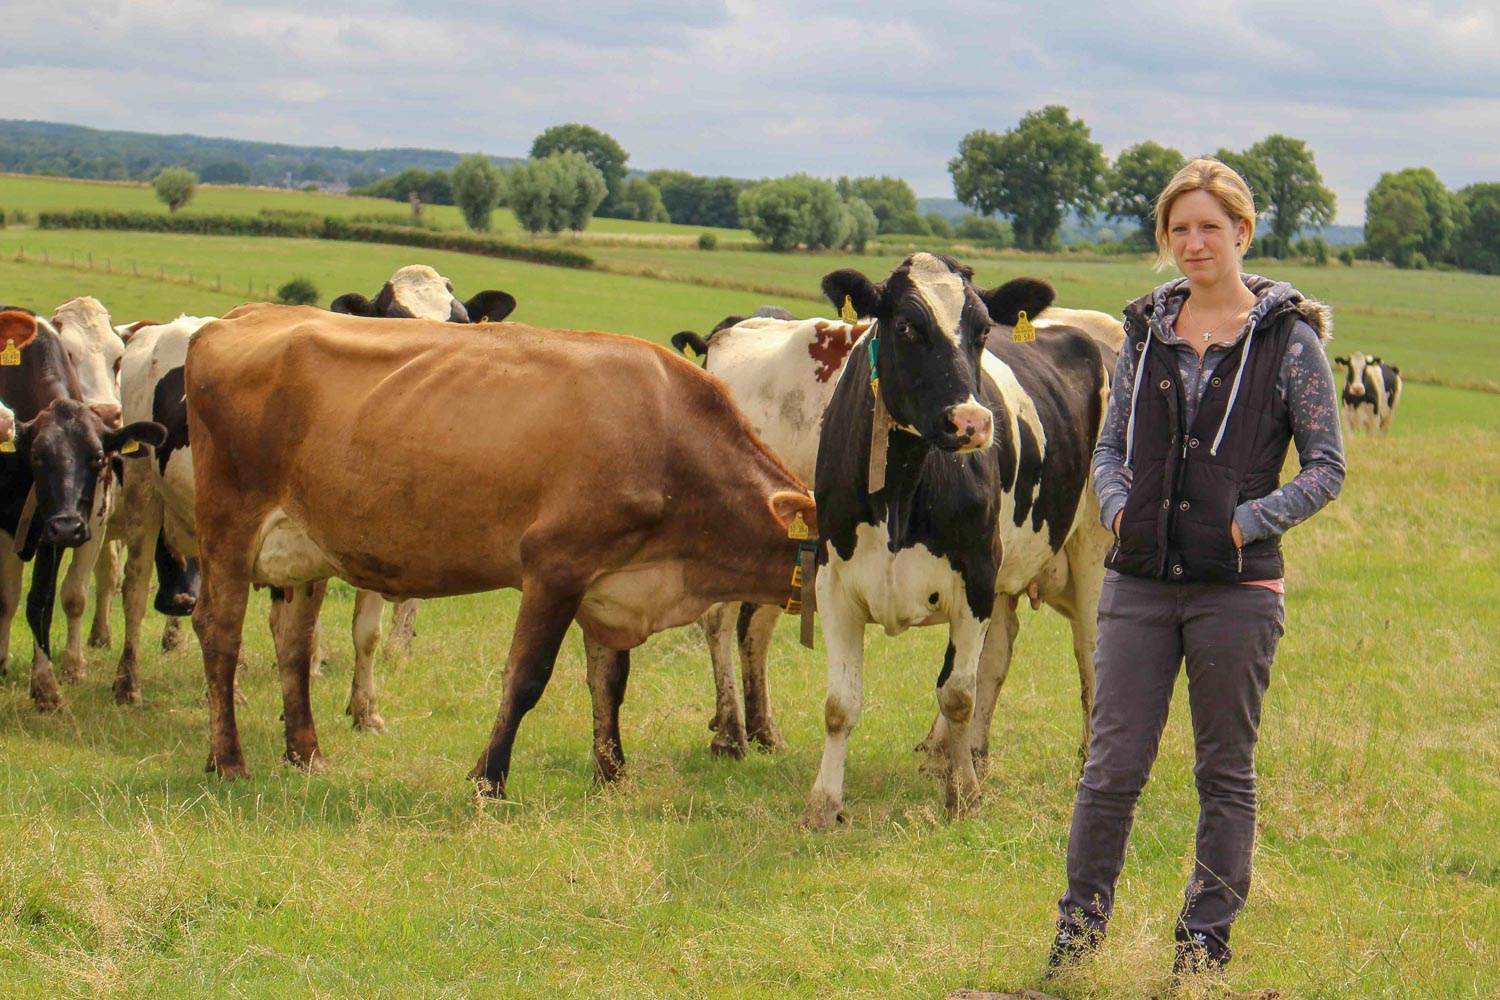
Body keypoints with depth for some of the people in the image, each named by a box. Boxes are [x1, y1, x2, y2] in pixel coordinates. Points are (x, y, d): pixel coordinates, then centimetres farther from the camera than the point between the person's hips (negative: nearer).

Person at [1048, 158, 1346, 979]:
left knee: (1225, 770, 6)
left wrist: (1249, 521, -11)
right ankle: (1077, 935, 11)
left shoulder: (1287, 339, -2)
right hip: (1140, 581, 3)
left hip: (1237, 587, -3)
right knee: (1113, 763, 2)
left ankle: (1206, 942, 16)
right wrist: (1117, 505, 0)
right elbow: (1110, 444, 19)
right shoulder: (1148, 329, 10)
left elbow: (1326, 468, -1)